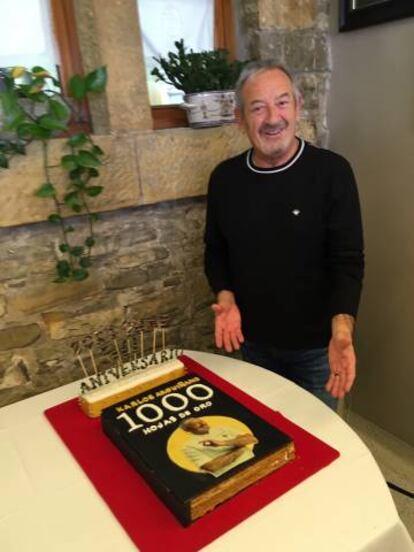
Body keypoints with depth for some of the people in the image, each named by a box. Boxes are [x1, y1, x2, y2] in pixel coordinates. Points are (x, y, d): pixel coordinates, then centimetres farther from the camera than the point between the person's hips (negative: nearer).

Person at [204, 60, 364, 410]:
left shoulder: (332, 171, -15)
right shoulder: (224, 177, -4)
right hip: (253, 341, 3)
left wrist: (342, 328, -31)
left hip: (316, 345, -3)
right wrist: (225, 296, -12)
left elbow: (348, 259, -16)